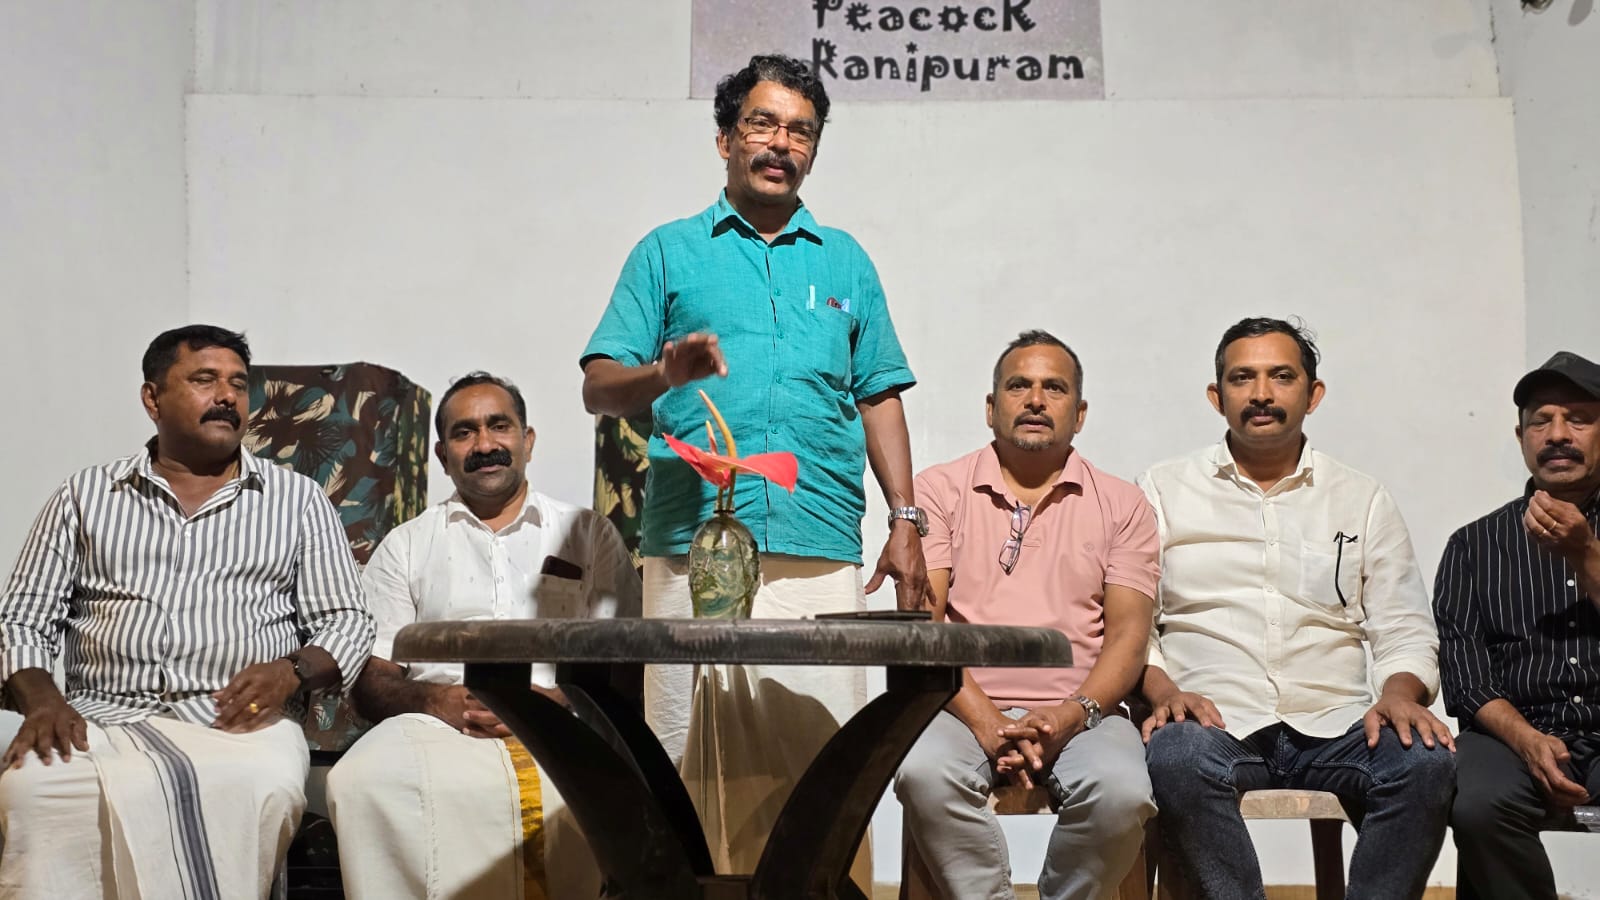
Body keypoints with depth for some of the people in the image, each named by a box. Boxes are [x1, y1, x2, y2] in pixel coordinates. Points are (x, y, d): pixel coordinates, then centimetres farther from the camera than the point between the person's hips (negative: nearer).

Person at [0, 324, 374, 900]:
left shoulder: (297, 499, 16)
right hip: (102, 718, 1)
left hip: (243, 721, 0)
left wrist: (293, 671, -10)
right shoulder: (85, 496, 18)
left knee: (265, 786, -36)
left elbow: (346, 621, 12)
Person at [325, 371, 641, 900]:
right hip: (436, 722, 1)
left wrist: (555, 701, -11)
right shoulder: (405, 547, 21)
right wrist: (438, 700, -9)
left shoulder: (590, 535, 18)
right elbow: (370, 682, 13)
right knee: (363, 781, -33)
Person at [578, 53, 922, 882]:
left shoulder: (845, 262, 20)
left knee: (822, 757, -3)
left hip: (821, 553, 2)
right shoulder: (669, 252, 13)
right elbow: (598, 388, 7)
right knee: (689, 757, -3)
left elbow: (879, 397, 17)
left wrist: (905, 521, 7)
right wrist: (663, 373, -15)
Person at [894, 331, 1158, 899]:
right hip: (966, 707, 0)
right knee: (925, 773, -32)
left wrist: (1072, 716, -14)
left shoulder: (1121, 505, 13)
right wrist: (985, 721, -15)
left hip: (1079, 713, 1)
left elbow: (1128, 633, 4)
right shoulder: (939, 490, 9)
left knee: (1121, 792, -30)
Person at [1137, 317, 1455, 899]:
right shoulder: (1163, 492, 12)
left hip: (1333, 726, 2)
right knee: (1177, 758, -36)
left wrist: (1398, 695, -9)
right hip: (1214, 722, -2)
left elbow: (1406, 633, 13)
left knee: (1427, 762, -29)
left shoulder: (1363, 501, 17)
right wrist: (1164, 692, -14)